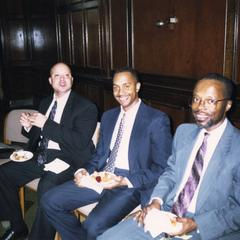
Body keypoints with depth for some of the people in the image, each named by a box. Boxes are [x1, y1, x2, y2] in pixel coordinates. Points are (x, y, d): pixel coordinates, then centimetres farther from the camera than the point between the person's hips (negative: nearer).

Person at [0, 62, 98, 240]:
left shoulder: (86, 107, -6)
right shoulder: (45, 103, 16)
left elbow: (80, 142, -18)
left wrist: (46, 124, -19)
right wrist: (28, 126, -2)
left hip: (66, 159, -7)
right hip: (40, 156, 7)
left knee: (46, 188, -35)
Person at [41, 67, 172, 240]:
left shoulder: (157, 120, -7)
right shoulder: (108, 116, 15)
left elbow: (162, 168, -8)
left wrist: (126, 181, -20)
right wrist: (86, 171, -2)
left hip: (131, 184, -6)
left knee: (94, 226, -29)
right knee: (50, 201, -6)